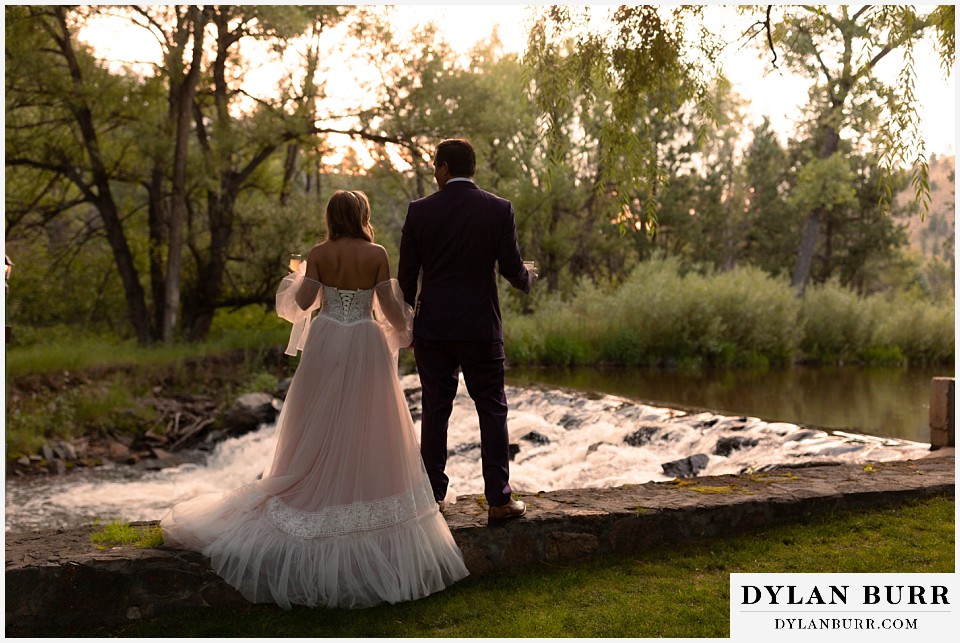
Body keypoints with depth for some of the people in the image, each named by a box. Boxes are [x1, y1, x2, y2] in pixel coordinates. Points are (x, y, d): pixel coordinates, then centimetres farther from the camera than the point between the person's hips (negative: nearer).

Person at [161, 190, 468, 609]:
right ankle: (377, 530, 11)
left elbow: (303, 301, -4)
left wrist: (298, 279, 16)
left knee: (322, 434, 10)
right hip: (367, 347, -1)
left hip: (327, 346, 1)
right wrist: (403, 328, 15)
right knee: (367, 435, 6)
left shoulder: (319, 255, -1)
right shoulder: (377, 255, -4)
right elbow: (390, 307, -5)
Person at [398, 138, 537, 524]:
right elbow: (512, 269, -3)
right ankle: (499, 500, 6)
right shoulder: (499, 209, -4)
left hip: (432, 328, 1)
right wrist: (528, 280, 21)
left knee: (435, 411, 9)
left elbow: (406, 275, 3)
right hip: (481, 328, -1)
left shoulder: (419, 211, -2)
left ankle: (433, 494, 16)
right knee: (492, 411, 6)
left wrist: (406, 323, 16)